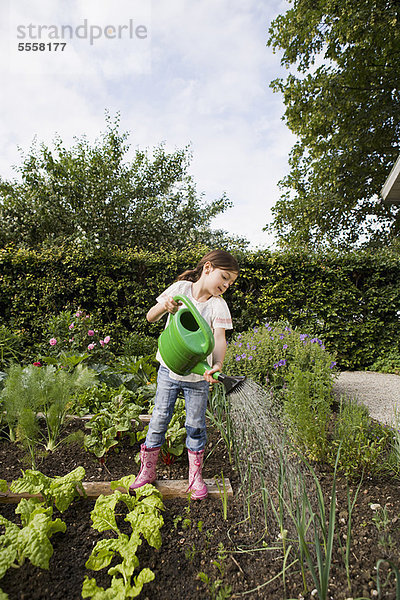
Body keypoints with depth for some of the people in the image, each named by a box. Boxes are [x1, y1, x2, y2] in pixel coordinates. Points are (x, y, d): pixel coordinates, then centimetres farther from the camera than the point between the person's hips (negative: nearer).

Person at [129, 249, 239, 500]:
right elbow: (151, 317, -5)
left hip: (197, 376, 0)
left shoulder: (218, 305, -8)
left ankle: (195, 475, 32)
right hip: (169, 368, 1)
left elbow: (220, 338, -20)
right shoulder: (180, 288, -6)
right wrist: (164, 306, -27)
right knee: (159, 418, 11)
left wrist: (217, 364, -39)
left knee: (196, 425, 10)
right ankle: (147, 469, 31)